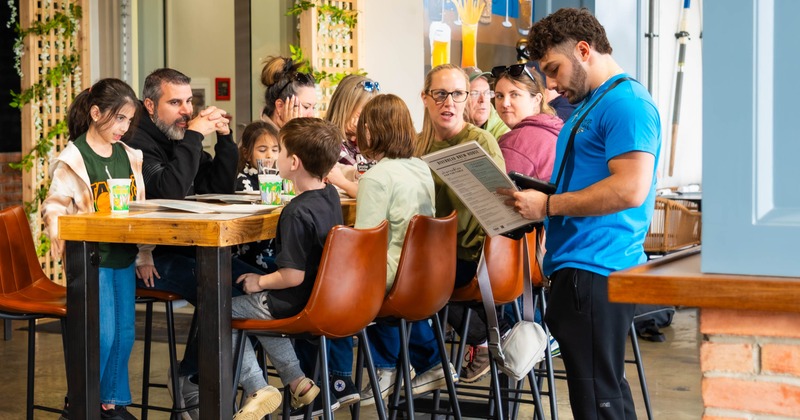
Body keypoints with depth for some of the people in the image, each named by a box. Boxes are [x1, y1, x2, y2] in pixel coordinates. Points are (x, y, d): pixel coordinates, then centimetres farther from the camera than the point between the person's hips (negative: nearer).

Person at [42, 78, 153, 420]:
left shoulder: (129, 156, 10)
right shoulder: (72, 159, -8)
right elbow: (54, 206, -9)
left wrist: (144, 256, 15)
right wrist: (59, 236, -25)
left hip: (123, 257, 6)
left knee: (124, 333, 8)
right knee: (102, 334, -8)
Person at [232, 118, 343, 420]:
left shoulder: (297, 213, -28)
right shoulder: (331, 195, -2)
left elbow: (293, 276, -25)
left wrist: (260, 282, -11)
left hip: (297, 304, -9)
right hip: (323, 299, 9)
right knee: (255, 305, 32)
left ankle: (256, 389, 5)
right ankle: (297, 382, 26)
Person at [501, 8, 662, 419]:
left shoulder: (626, 103, -13)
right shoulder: (590, 104, 20)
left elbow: (630, 189, -23)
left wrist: (547, 205, -17)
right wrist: (530, 196, 13)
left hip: (595, 270, -10)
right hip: (578, 266, 11)